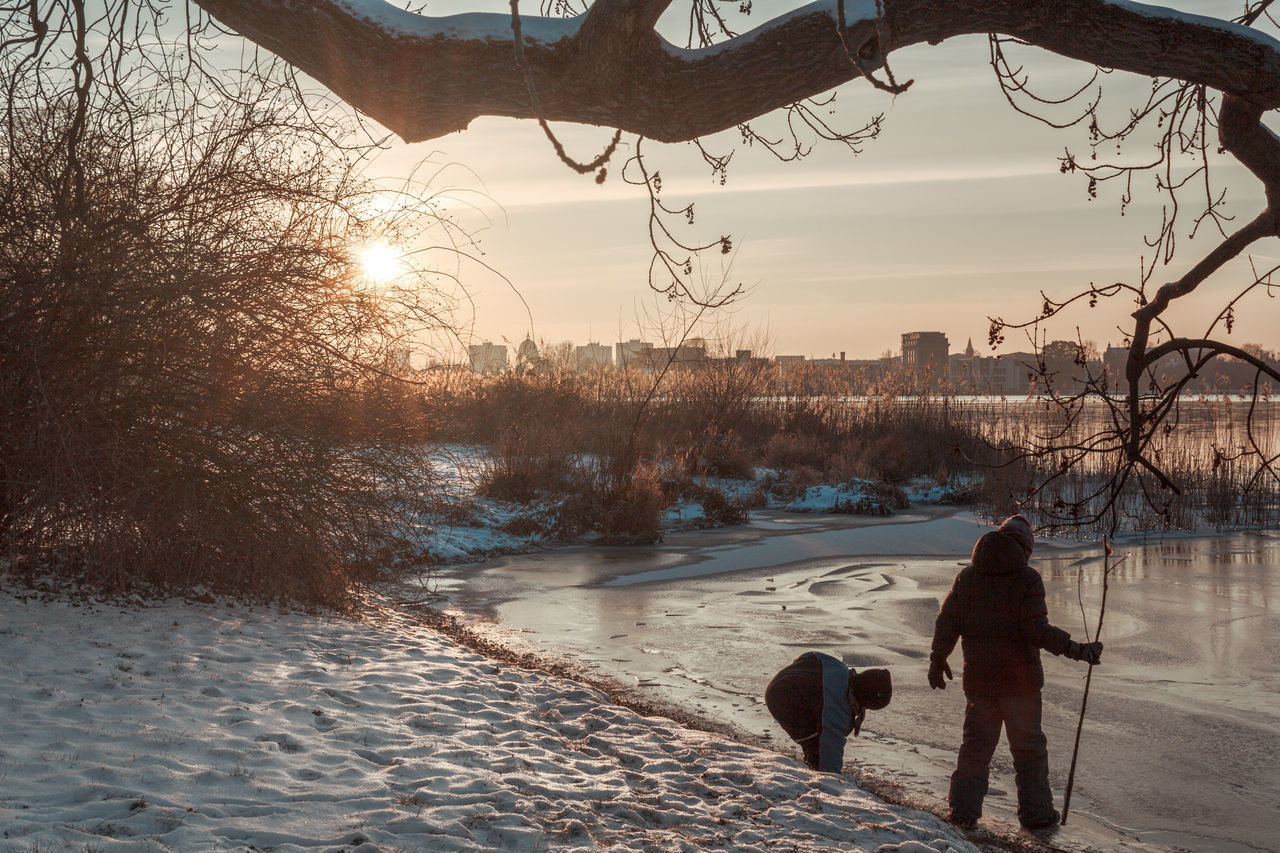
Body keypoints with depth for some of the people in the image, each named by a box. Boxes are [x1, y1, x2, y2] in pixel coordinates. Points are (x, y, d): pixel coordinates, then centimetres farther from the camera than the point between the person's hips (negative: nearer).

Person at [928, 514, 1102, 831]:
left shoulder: (967, 576, 3)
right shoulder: (1027, 579, -11)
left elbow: (947, 621, 4)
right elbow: (1036, 629, -19)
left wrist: (937, 659, 15)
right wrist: (1076, 649, -15)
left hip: (977, 679, 4)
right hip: (1019, 679, -3)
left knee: (976, 743, 14)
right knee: (1029, 747, 10)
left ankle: (963, 808, 12)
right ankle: (1035, 812, 16)